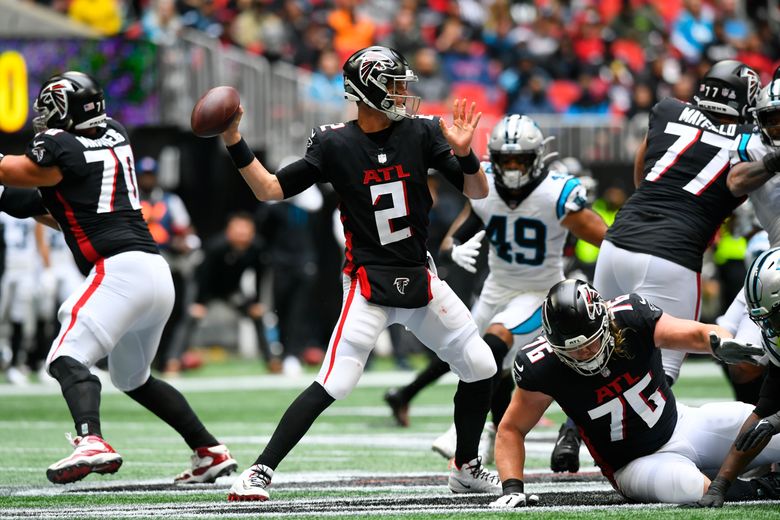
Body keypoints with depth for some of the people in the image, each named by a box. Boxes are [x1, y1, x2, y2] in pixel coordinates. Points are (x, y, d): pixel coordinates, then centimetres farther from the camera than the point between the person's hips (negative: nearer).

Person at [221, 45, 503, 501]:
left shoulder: (420, 133, -1)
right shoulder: (335, 145, -7)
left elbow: (478, 192, 0)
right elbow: (270, 190, -4)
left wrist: (464, 154, -20)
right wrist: (236, 143, -15)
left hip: (421, 277, 4)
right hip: (368, 283, -4)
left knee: (481, 369, 5)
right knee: (333, 385, -17)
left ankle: (466, 468, 26)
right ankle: (258, 474, -12)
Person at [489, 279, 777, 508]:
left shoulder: (630, 317, -20)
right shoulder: (542, 367, -20)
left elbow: (697, 334, -19)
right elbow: (512, 429, -8)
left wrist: (721, 342, -43)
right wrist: (512, 487, -21)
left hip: (682, 425, 3)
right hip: (635, 465, -3)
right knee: (682, 483, -37)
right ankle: (746, 488, -12)